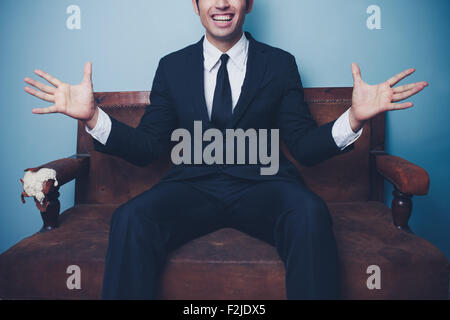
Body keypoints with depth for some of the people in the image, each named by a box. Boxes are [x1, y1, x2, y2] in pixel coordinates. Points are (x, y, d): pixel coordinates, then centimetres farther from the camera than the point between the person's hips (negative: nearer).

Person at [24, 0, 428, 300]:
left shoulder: (280, 64, 10)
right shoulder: (172, 67, 12)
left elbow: (304, 147, 5)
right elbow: (147, 148, 7)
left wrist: (354, 118, -14)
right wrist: (93, 116, -9)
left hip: (261, 185, 0)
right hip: (193, 186, 1)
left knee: (310, 211, -32)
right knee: (131, 218, -28)